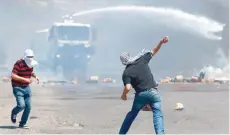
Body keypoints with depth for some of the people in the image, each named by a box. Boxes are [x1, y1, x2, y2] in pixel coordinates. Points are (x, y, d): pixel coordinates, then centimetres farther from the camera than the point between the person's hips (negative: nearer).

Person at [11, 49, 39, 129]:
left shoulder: (31, 64, 5)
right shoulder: (19, 64, -17)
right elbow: (13, 75, -22)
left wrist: (35, 76, 3)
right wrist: (25, 79, -25)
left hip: (26, 88, 7)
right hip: (18, 88, -7)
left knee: (28, 107, 1)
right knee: (21, 105, -18)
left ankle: (22, 124, 14)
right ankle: (14, 113, 15)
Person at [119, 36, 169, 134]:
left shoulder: (126, 73, -3)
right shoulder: (141, 60, 3)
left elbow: (128, 88, -14)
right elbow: (154, 51, 11)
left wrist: (123, 95, 4)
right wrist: (161, 42, 18)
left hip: (140, 95, 0)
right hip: (153, 92, 0)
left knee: (132, 114, 19)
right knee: (157, 114, -3)